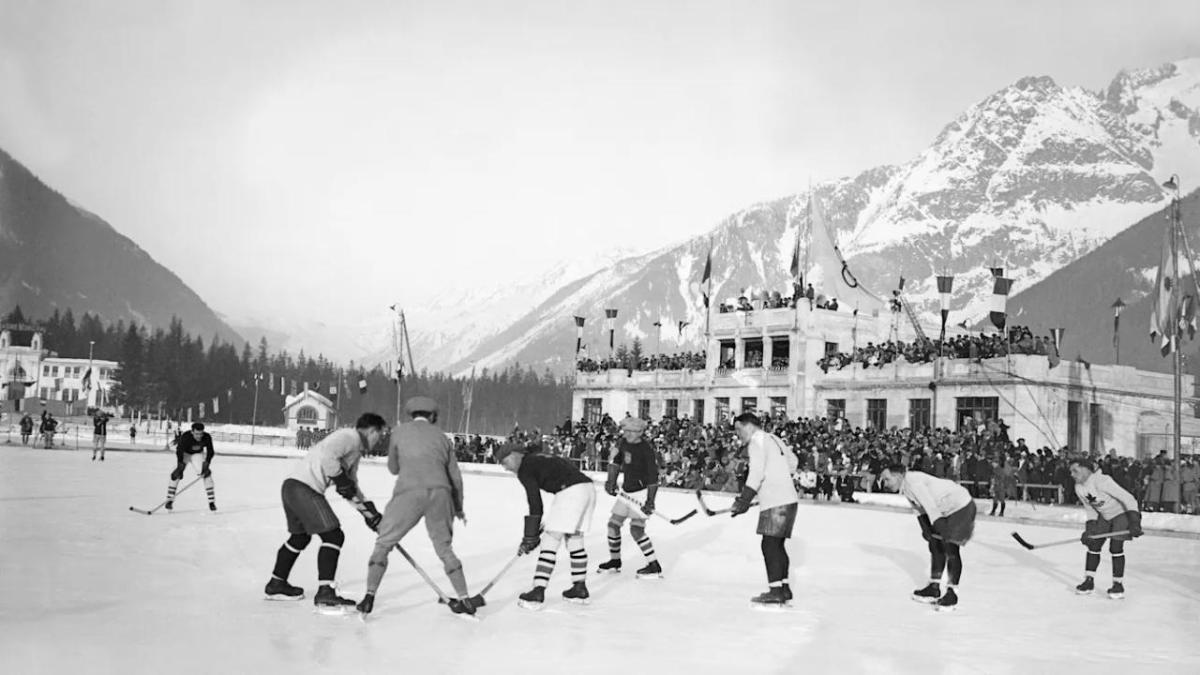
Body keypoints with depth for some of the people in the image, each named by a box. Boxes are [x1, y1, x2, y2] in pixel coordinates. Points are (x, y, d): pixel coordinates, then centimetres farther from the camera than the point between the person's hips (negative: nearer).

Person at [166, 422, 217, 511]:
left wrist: (206, 465, -27)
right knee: (177, 474, -20)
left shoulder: (207, 438, -27)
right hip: (184, 453, -2)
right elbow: (179, 452, -33)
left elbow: (210, 452, -17)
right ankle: (169, 500, -10)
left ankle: (212, 501, -5)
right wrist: (180, 467, -39)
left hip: (197, 454, 2)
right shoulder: (185, 437, -35)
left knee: (206, 473, -12)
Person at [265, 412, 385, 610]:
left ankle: (276, 584, 41)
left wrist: (370, 512, 22)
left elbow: (352, 488, 28)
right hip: (303, 487, -11)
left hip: (292, 488, 11)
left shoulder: (355, 450, 23)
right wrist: (342, 480, -15)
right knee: (333, 536, -10)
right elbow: (326, 455, -26)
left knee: (300, 536, 27)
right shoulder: (349, 437, -8)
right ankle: (324, 593, -12)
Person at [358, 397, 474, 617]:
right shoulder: (442, 436, 23)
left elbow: (393, 468, 24)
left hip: (409, 492, -3)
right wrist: (458, 508, 34)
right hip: (440, 493, 3)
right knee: (444, 547, 18)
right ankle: (464, 599, 15)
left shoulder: (400, 432, 16)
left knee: (384, 543, 11)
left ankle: (369, 597, 1)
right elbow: (455, 477, 22)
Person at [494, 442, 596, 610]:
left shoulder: (525, 468, 1)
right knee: (575, 541, 18)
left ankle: (538, 592, -8)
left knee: (550, 540, -5)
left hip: (571, 492, -9)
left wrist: (530, 537, 0)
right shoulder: (539, 459, 27)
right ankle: (580, 589, 24)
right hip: (588, 488, 9)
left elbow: (535, 504, -4)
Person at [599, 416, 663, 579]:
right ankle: (615, 561, 30)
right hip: (627, 491, 8)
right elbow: (615, 461, 12)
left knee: (636, 530, -17)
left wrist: (650, 501, -29)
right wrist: (611, 481, -1)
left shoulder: (647, 450, -20)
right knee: (613, 524, 11)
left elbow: (653, 477, -22)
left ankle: (655, 567, -11)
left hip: (642, 492, -8)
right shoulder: (623, 443, 2)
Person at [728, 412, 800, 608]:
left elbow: (757, 473, -19)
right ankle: (784, 589, 19)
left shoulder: (757, 442, -9)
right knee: (777, 545, 15)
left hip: (775, 503, -9)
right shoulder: (773, 439, 18)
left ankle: (775, 592, -10)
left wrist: (744, 501, -21)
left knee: (770, 544, -9)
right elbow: (793, 461, 30)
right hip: (788, 499, 10)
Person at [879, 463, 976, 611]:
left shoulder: (913, 482, -26)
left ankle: (952, 594, -3)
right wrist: (925, 528, 1)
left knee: (950, 548, -10)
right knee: (935, 545, 12)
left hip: (961, 506, -10)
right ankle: (934, 588, 21)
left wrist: (943, 532, -30)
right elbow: (920, 509, 12)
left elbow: (931, 507, -29)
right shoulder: (905, 487, 6)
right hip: (945, 510, 10)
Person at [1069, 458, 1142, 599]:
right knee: (1093, 545, 3)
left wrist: (1134, 522, -37)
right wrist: (1089, 529, -7)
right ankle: (1089, 582, 13)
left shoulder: (1101, 481, -32)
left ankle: (1118, 584, -2)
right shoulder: (1079, 488, -6)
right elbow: (1090, 509, 4)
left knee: (1115, 548, -15)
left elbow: (1128, 498, -32)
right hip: (1104, 516, 8)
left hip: (1122, 513, -8)